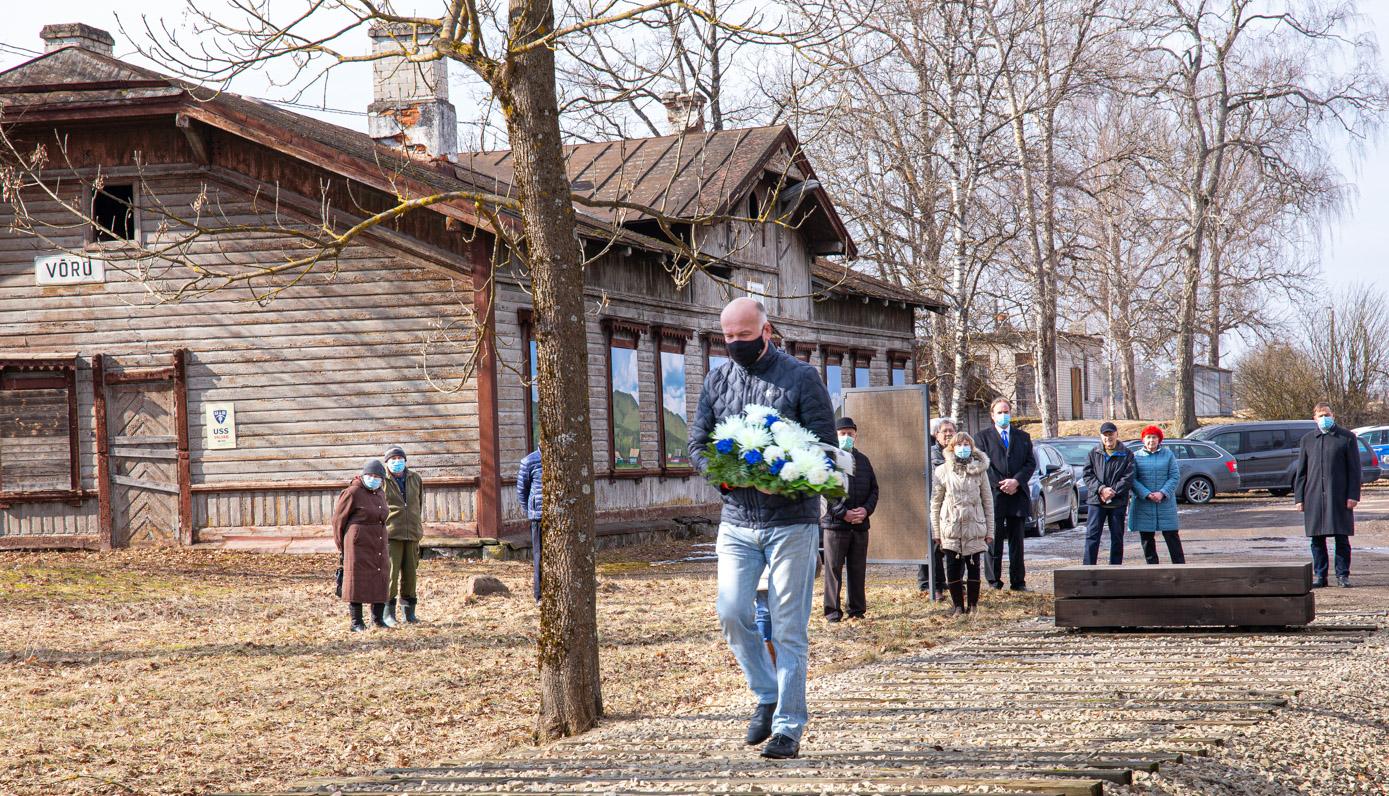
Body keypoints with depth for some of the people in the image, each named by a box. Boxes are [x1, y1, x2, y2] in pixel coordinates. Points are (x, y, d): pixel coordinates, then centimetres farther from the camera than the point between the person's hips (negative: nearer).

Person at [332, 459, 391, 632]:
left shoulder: (379, 494, 11)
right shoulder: (353, 493, -11)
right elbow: (338, 519, -5)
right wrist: (342, 545, 2)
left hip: (377, 545, 7)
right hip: (358, 545, -7)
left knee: (380, 579, 8)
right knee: (357, 581, -4)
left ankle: (378, 618, 18)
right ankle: (356, 623, 1)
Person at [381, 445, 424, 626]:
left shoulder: (415, 479, 12)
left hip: (412, 534, 5)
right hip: (390, 533, -5)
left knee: (411, 572, 9)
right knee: (390, 572, -10)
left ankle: (410, 611, 18)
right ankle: (388, 613, -4)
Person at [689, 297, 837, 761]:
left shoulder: (801, 378, -2)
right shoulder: (717, 381, 11)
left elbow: (825, 447, -4)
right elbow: (697, 444, 13)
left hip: (792, 520, -4)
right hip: (737, 520, 4)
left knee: (788, 628, -1)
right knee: (731, 612, -7)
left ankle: (788, 727, 7)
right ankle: (768, 697, 16)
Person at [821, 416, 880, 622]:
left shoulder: (863, 460, 15)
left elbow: (874, 489, 16)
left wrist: (866, 509, -3)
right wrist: (843, 513, -16)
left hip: (860, 524, 5)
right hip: (835, 523, -5)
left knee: (858, 569, 9)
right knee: (833, 568, -2)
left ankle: (858, 609, 15)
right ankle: (832, 610, 3)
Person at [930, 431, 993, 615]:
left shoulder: (980, 470, 4)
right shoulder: (942, 471, 2)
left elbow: (988, 501, 7)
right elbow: (935, 502, 4)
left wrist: (990, 530, 4)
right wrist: (936, 530, 1)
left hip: (974, 527, 1)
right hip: (951, 527, -1)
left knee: (973, 567, 4)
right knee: (952, 568, -1)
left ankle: (972, 604, 14)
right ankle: (958, 605, 10)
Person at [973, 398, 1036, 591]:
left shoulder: (1023, 437, 16)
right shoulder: (982, 437, 6)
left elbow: (1031, 463, 7)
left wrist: (1016, 481, -9)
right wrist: (1000, 484, -12)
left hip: (1018, 494, 3)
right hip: (994, 495, -3)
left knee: (1017, 540, 5)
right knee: (994, 539, -1)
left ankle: (1018, 581, 9)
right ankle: (994, 581, 3)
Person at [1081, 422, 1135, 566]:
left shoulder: (1126, 455, 4)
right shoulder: (1094, 454, 9)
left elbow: (1128, 478, -5)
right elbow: (1088, 475, 2)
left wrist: (1112, 491, -15)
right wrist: (1101, 489, -14)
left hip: (1118, 502, 0)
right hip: (1096, 500, 0)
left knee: (1117, 538, 6)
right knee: (1092, 536, -7)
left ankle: (1115, 568, 14)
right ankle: (1088, 569, -8)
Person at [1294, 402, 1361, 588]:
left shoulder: (1347, 438, 4)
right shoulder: (1307, 440, 12)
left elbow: (1354, 469, 2)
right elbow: (1301, 472, 13)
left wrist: (1353, 495, -6)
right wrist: (1299, 498, 5)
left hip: (1339, 496, -2)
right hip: (1314, 497, 2)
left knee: (1342, 538, 0)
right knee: (1317, 539, 4)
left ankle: (1342, 575, 8)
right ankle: (1319, 575, 12)